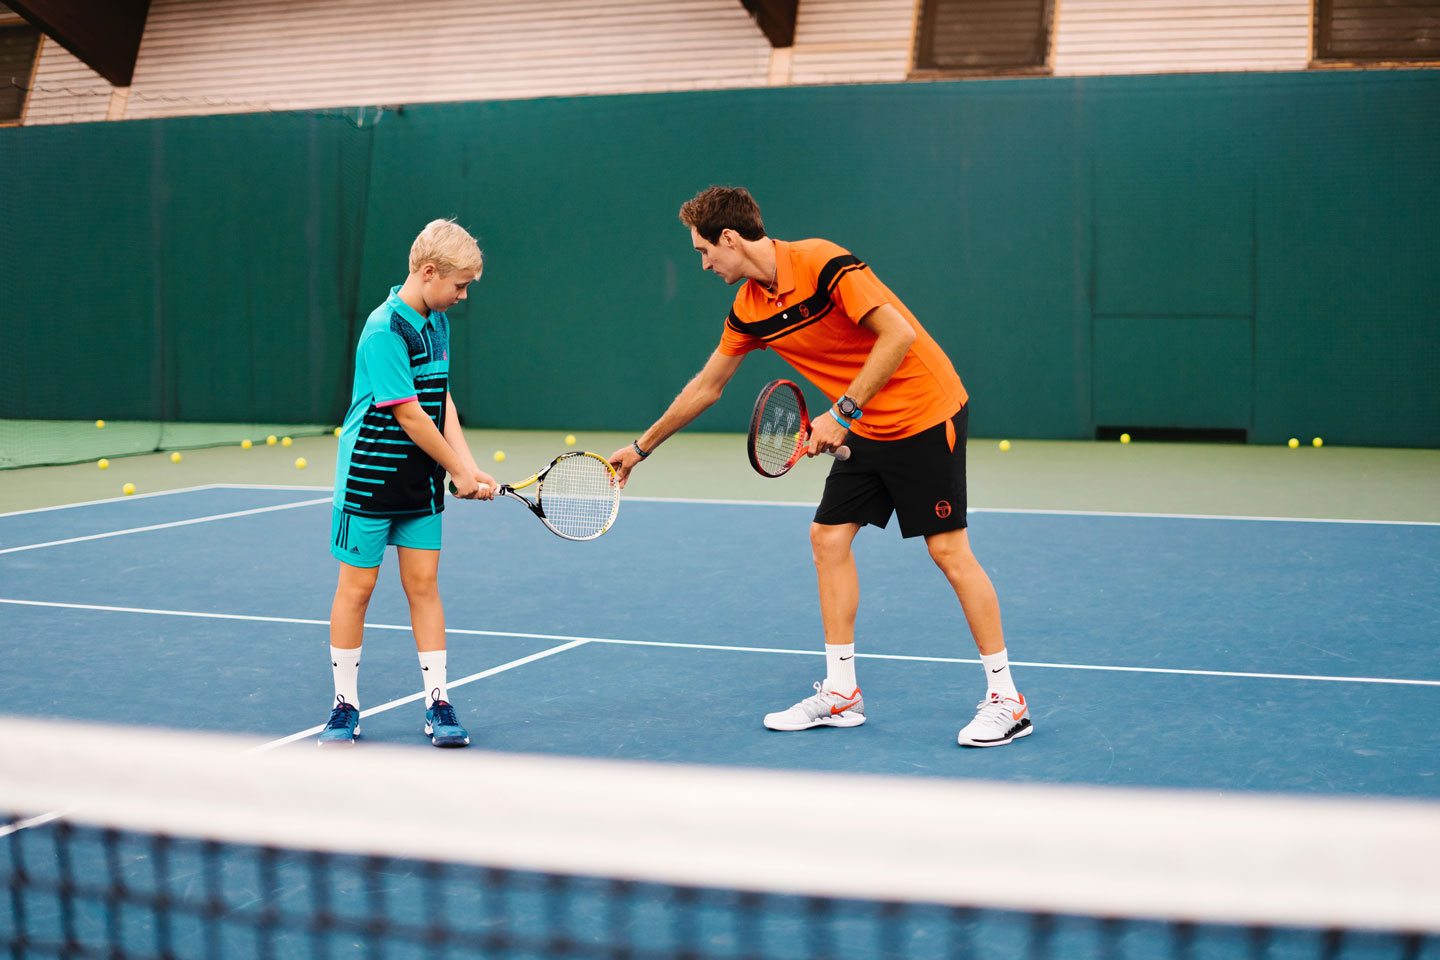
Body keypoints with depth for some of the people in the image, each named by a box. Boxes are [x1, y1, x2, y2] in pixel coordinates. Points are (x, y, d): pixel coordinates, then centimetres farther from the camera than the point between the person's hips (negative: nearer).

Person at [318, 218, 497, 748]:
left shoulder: (437, 323, 7)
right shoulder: (384, 330, -19)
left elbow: (443, 399, 8)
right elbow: (409, 414, -20)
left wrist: (470, 466, -2)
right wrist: (459, 472, -11)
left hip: (421, 476, 7)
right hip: (370, 475, -7)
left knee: (423, 582, 5)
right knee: (356, 586, 3)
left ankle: (437, 705, 9)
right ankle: (345, 706, 14)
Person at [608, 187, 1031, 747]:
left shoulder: (822, 263, -20)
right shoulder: (749, 309, 4)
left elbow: (900, 334, -25)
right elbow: (706, 387, 17)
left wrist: (841, 413, -25)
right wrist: (642, 447, 23)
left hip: (924, 414, -8)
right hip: (864, 430, 8)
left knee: (949, 550, -7)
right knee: (829, 537, 4)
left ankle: (1005, 700, 0)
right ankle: (841, 693, 12)